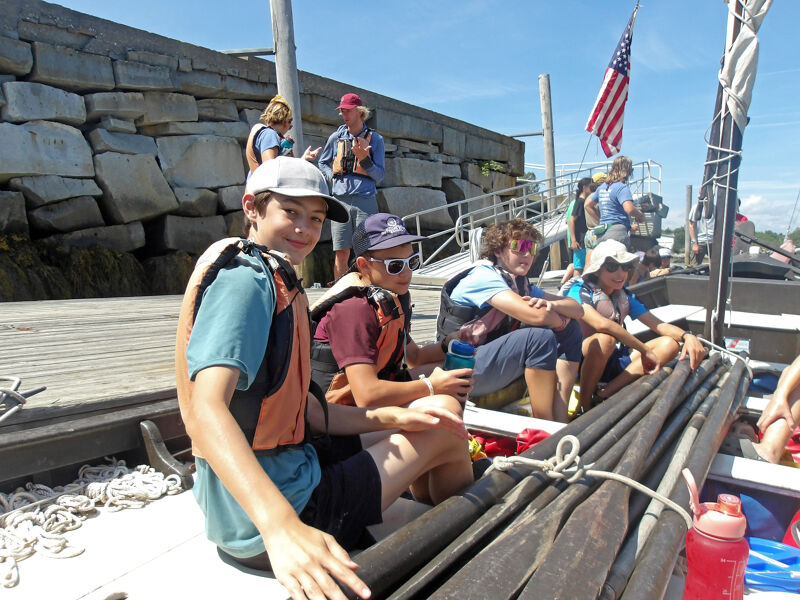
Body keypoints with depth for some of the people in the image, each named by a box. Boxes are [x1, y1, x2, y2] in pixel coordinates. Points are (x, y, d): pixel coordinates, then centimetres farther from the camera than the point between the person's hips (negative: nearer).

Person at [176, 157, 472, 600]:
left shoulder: (282, 286, 12)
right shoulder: (244, 280, -18)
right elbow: (206, 409, -33)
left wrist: (389, 418, 1)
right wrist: (281, 526, -46)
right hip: (256, 523, -10)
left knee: (438, 423, 21)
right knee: (444, 435, 0)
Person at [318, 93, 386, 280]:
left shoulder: (375, 139, 7)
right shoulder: (336, 137, 13)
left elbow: (379, 175, 4)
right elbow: (323, 163, 27)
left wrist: (364, 159, -12)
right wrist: (333, 177, 9)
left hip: (365, 200, -2)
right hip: (340, 200, 2)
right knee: (341, 252, 1)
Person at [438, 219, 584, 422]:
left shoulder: (521, 283, 11)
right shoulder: (483, 276, -16)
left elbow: (577, 309, 8)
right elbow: (536, 316, -29)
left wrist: (550, 304, -14)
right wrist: (562, 319, -6)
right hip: (463, 371, -9)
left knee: (571, 330, 2)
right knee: (541, 336, -27)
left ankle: (560, 423, -6)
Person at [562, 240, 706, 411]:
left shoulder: (625, 296, 12)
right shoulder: (579, 291, -11)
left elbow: (657, 324, 5)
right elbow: (602, 324, -29)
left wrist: (687, 336, -17)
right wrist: (645, 350, -29)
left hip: (613, 362, 8)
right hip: (580, 363, -7)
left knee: (670, 344, -9)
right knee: (605, 339, -38)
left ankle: (602, 395, -23)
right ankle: (584, 408, -22)